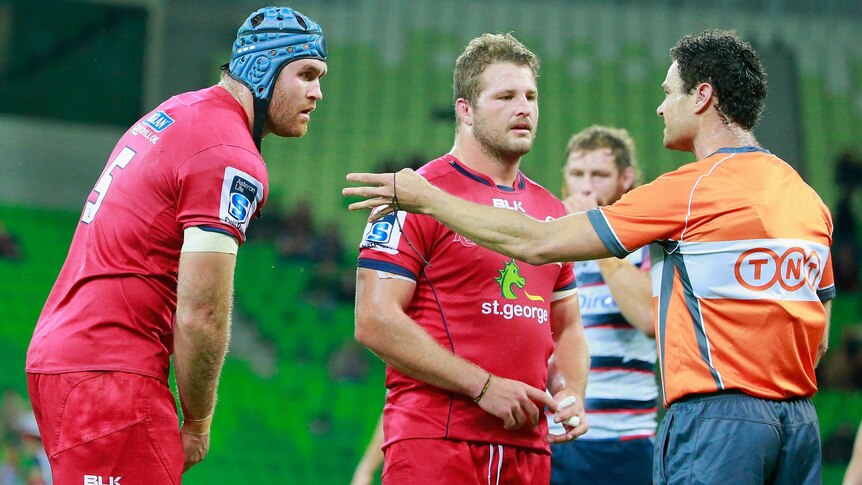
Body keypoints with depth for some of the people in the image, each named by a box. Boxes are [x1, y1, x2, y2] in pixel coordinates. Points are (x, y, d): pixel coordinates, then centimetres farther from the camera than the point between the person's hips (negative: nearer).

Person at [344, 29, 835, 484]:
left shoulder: (694, 188, -10)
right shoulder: (808, 199, 12)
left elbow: (536, 243, -7)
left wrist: (424, 197, 2)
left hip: (715, 421, -7)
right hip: (800, 419, 7)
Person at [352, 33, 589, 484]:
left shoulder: (551, 210, 18)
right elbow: (374, 321, -12)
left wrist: (570, 393, 5)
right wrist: (484, 387, -14)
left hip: (527, 443, 7)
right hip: (434, 442, -6)